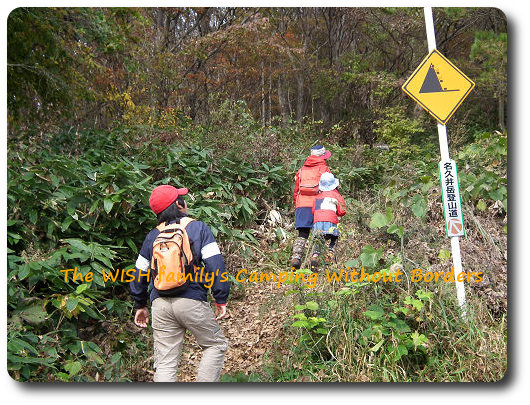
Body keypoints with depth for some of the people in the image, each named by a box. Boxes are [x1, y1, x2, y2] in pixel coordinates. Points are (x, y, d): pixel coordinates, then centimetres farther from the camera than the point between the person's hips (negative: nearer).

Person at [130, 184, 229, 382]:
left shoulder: (152, 236, 13)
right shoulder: (198, 228, 1)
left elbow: (139, 274, 15)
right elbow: (215, 264, -7)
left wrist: (140, 305, 27)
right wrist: (221, 300, -2)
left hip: (160, 304, 4)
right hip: (191, 301, -3)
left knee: (165, 363, 9)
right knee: (216, 345, 15)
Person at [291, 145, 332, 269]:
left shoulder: (301, 170, 17)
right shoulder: (323, 168, 2)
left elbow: (296, 191, 18)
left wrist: (296, 207, 23)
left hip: (301, 205, 4)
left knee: (302, 234, 4)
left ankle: (296, 257, -9)